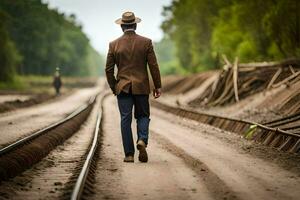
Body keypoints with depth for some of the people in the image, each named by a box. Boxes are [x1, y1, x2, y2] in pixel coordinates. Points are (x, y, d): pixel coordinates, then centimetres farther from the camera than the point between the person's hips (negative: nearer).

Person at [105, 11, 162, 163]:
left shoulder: (114, 44, 0)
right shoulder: (146, 42, -3)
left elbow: (109, 70, 2)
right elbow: (154, 66, -4)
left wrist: (114, 88, 14)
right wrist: (157, 86, 4)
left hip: (123, 88, 0)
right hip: (141, 87, 0)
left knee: (125, 120, 4)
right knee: (143, 115, 14)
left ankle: (129, 154, 1)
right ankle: (142, 140, -13)